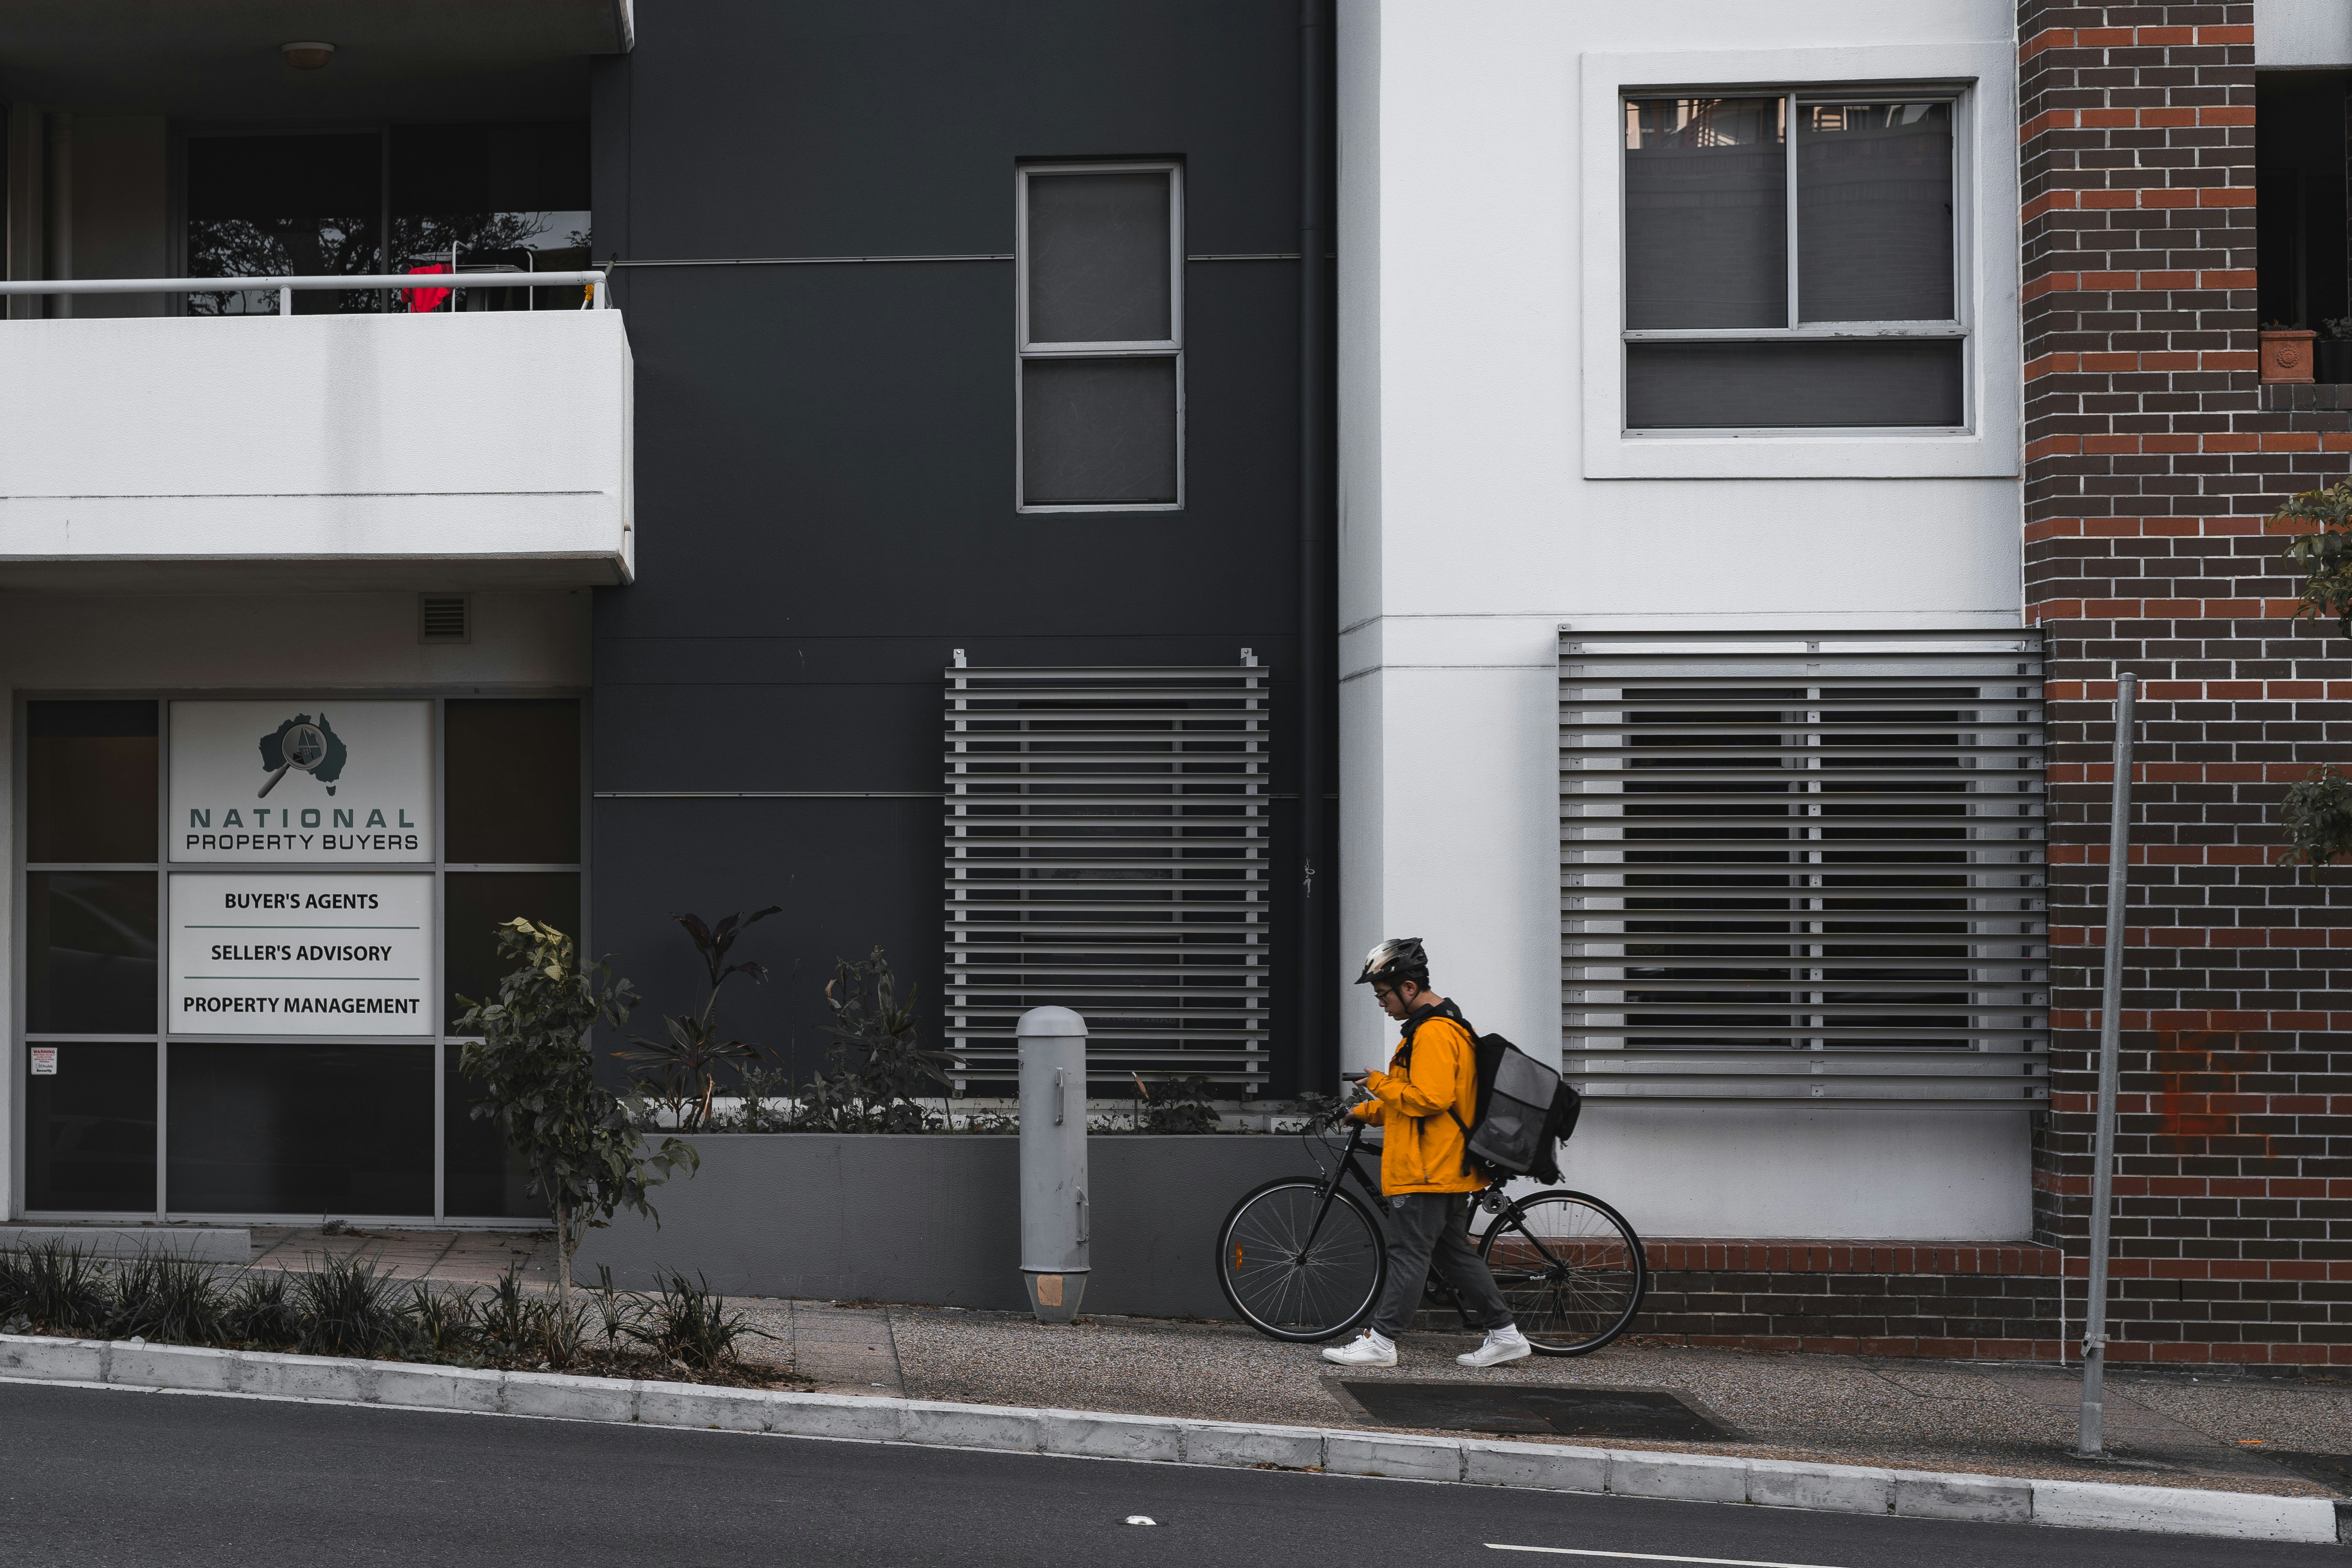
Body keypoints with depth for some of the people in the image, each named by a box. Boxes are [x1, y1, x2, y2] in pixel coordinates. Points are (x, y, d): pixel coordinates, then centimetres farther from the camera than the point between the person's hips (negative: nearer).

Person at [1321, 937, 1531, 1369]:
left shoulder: (1434, 1033, -17)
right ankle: (1505, 1335, 16)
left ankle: (1380, 1342, 0)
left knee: (1409, 1254, -5)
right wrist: (1365, 1111, 21)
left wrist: (1380, 1083, -13)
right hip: (1445, 1169, 10)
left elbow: (1429, 1098, -26)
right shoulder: (1447, 1025, 18)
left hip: (1427, 1170, -10)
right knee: (1454, 1253, 14)